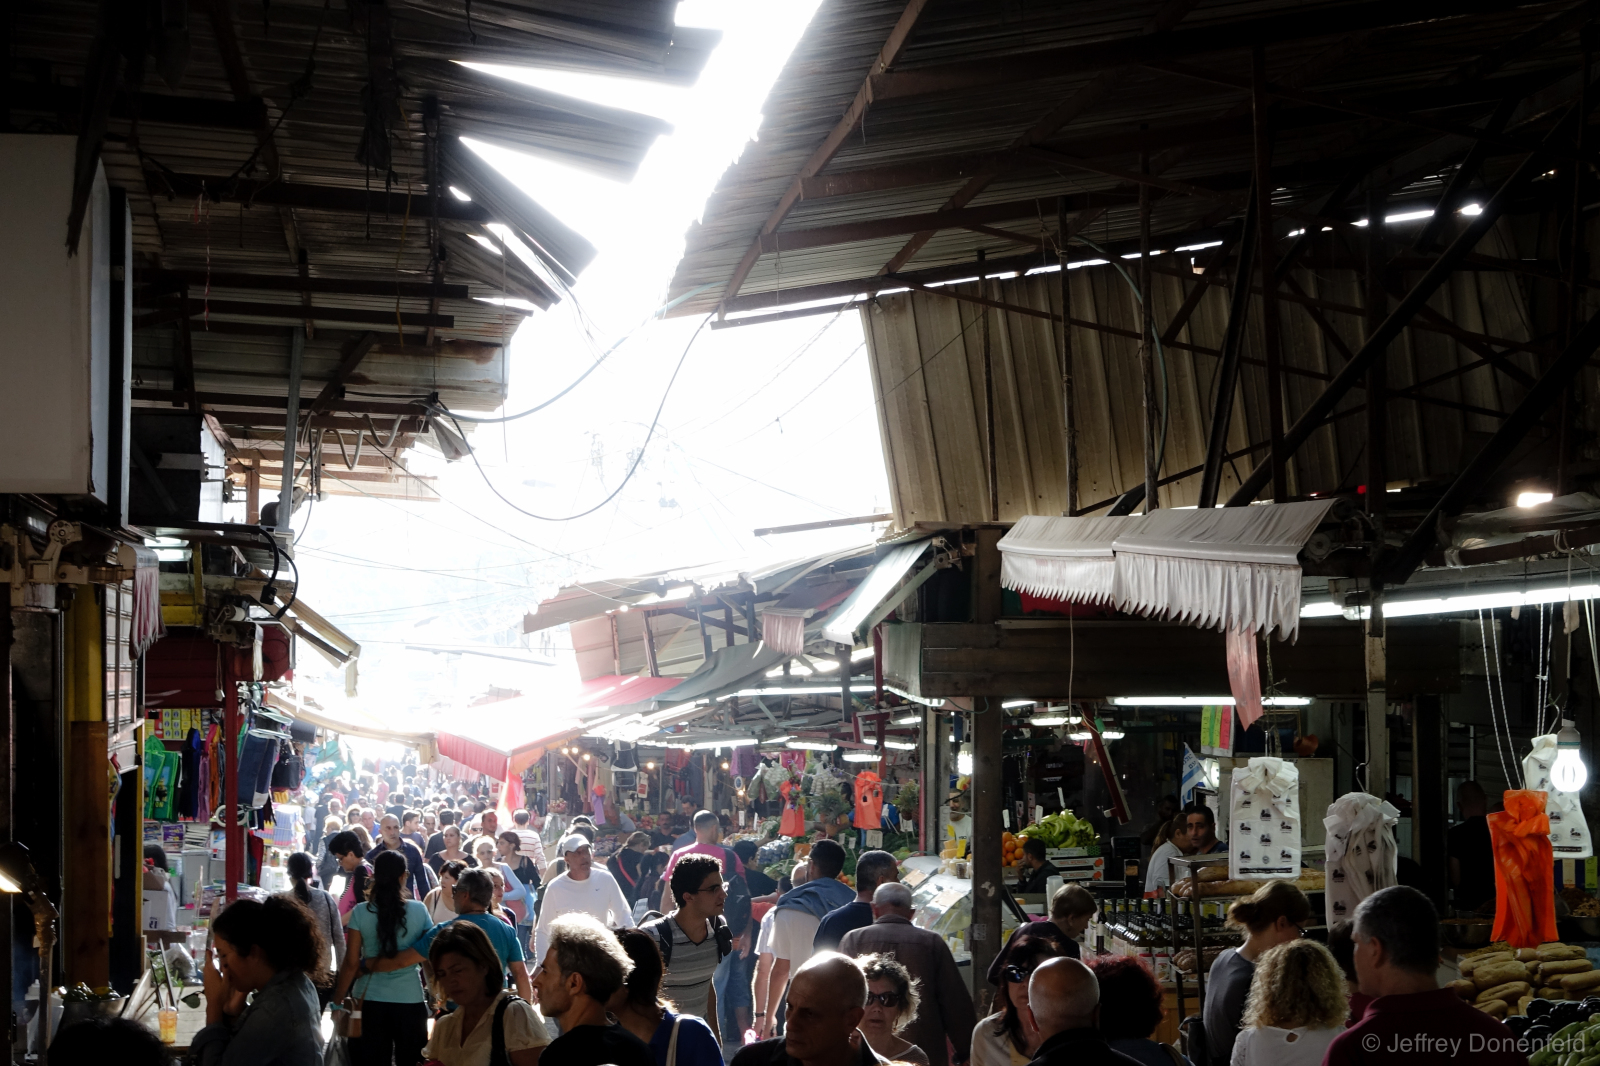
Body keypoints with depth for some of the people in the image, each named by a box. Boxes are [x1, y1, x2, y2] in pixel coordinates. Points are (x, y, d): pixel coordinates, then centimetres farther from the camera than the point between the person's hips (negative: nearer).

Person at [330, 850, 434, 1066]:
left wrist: (337, 1002, 4)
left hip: (369, 1000, 0)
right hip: (410, 998, 0)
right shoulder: (419, 911, -5)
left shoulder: (361, 913, -6)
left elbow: (351, 963, -5)